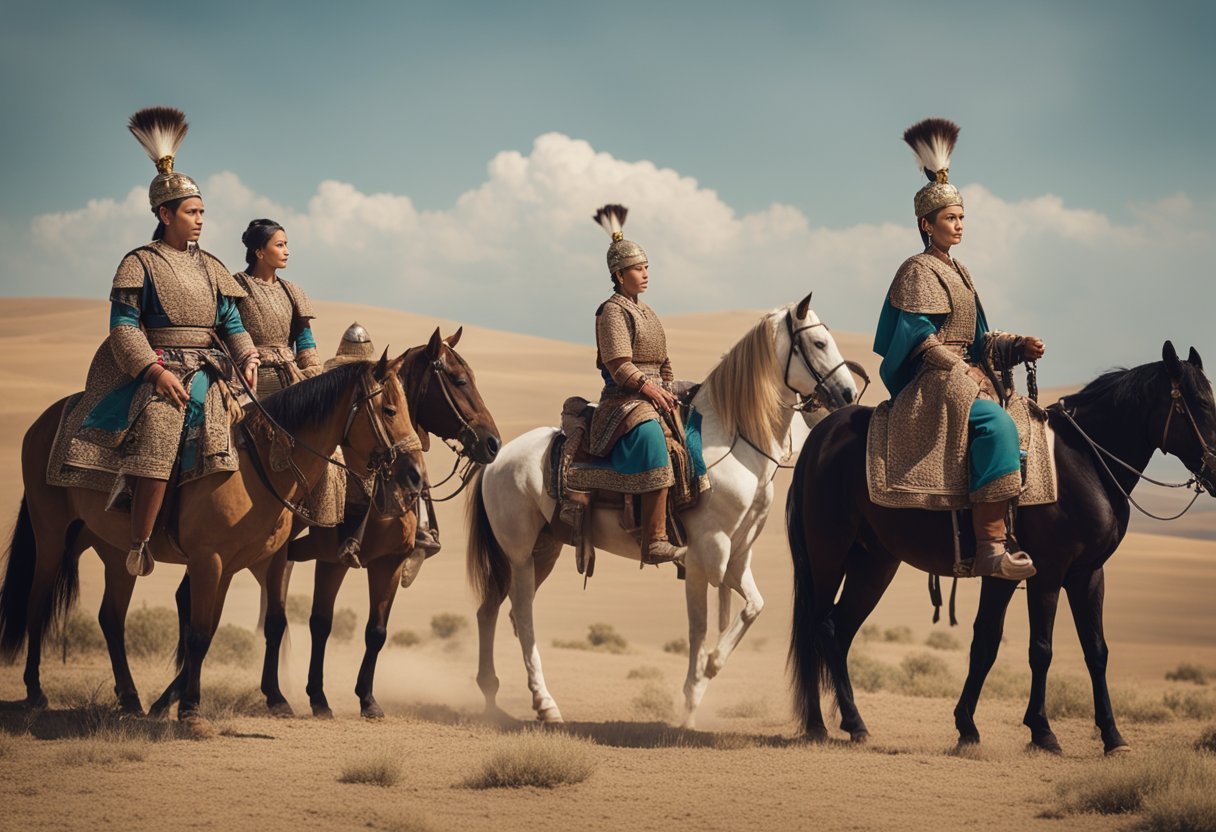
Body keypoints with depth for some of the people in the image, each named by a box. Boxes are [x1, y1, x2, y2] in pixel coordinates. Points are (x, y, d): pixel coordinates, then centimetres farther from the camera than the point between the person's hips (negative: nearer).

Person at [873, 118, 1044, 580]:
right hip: (930, 385, -10)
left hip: (963, 377, 10)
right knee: (995, 426, -30)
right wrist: (964, 373, -16)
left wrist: (1018, 347, 4)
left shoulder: (956, 272, 21)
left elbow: (976, 337, 19)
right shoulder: (919, 271, -5)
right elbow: (922, 340, -13)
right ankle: (990, 547, -37)